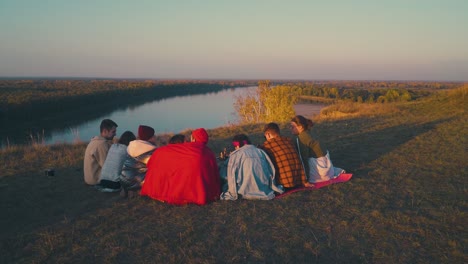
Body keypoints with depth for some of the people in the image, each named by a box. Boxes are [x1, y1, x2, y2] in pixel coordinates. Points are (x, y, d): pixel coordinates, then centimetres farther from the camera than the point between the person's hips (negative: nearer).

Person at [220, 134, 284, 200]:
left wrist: (232, 194, 5)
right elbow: (271, 170, 9)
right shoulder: (260, 151, 10)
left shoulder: (235, 155, 0)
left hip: (248, 193, -3)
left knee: (225, 187, 16)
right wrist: (273, 187, 19)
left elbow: (232, 175, -2)